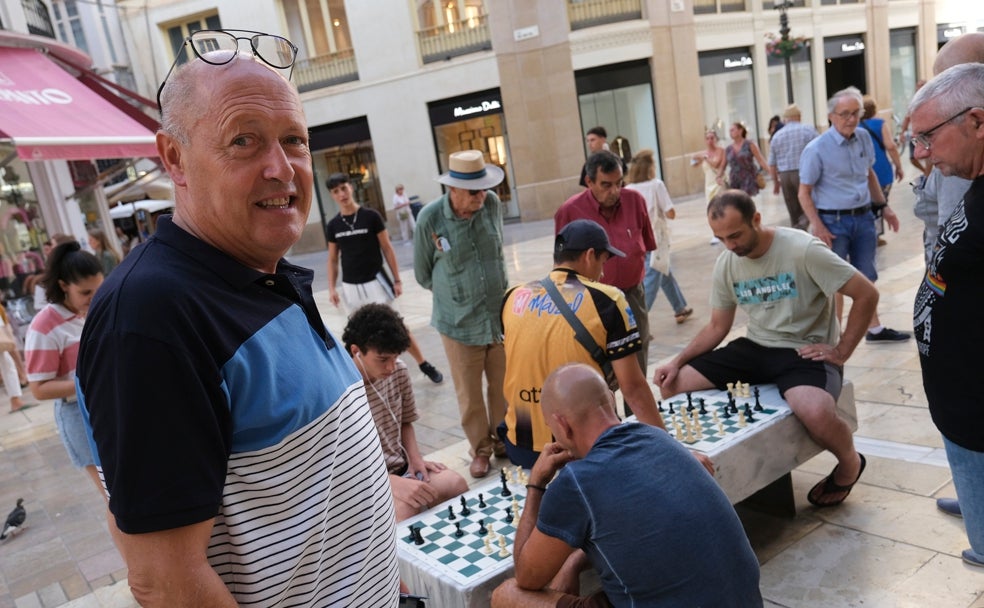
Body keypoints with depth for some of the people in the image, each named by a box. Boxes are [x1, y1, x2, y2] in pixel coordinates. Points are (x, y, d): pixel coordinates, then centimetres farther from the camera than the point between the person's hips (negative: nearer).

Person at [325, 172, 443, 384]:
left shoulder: (371, 216, -7)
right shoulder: (333, 225, 2)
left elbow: (387, 249, -2)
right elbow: (332, 259, 10)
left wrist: (397, 280, -3)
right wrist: (332, 288, 4)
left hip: (375, 282, -3)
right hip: (350, 287, 3)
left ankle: (424, 364, 10)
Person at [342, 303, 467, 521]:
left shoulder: (398, 371, -3)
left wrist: (415, 459, -5)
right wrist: (393, 483, -29)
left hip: (400, 467, 5)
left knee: (456, 484, -20)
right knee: (406, 508, -33)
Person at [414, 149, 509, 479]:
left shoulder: (493, 204, -7)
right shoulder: (430, 217, -15)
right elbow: (423, 273, 0)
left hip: (501, 316, 3)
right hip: (459, 324, -2)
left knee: (503, 387, 16)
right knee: (470, 395, 11)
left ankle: (503, 440, 38)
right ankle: (480, 449, 31)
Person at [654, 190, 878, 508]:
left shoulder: (802, 249, -17)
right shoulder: (726, 264, 1)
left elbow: (867, 294, -13)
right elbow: (717, 327, 10)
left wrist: (841, 351, -14)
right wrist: (678, 361, -4)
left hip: (806, 351, -5)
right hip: (756, 348, 6)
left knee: (815, 413, -37)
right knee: (672, 385, -7)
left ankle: (849, 463, 1)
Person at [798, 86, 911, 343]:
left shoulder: (864, 137, 4)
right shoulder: (817, 149, -15)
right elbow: (804, 192, -13)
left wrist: (884, 206, 17)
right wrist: (818, 227, -21)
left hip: (864, 217, 6)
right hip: (834, 221, -6)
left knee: (866, 277, 17)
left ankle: (875, 329, 31)